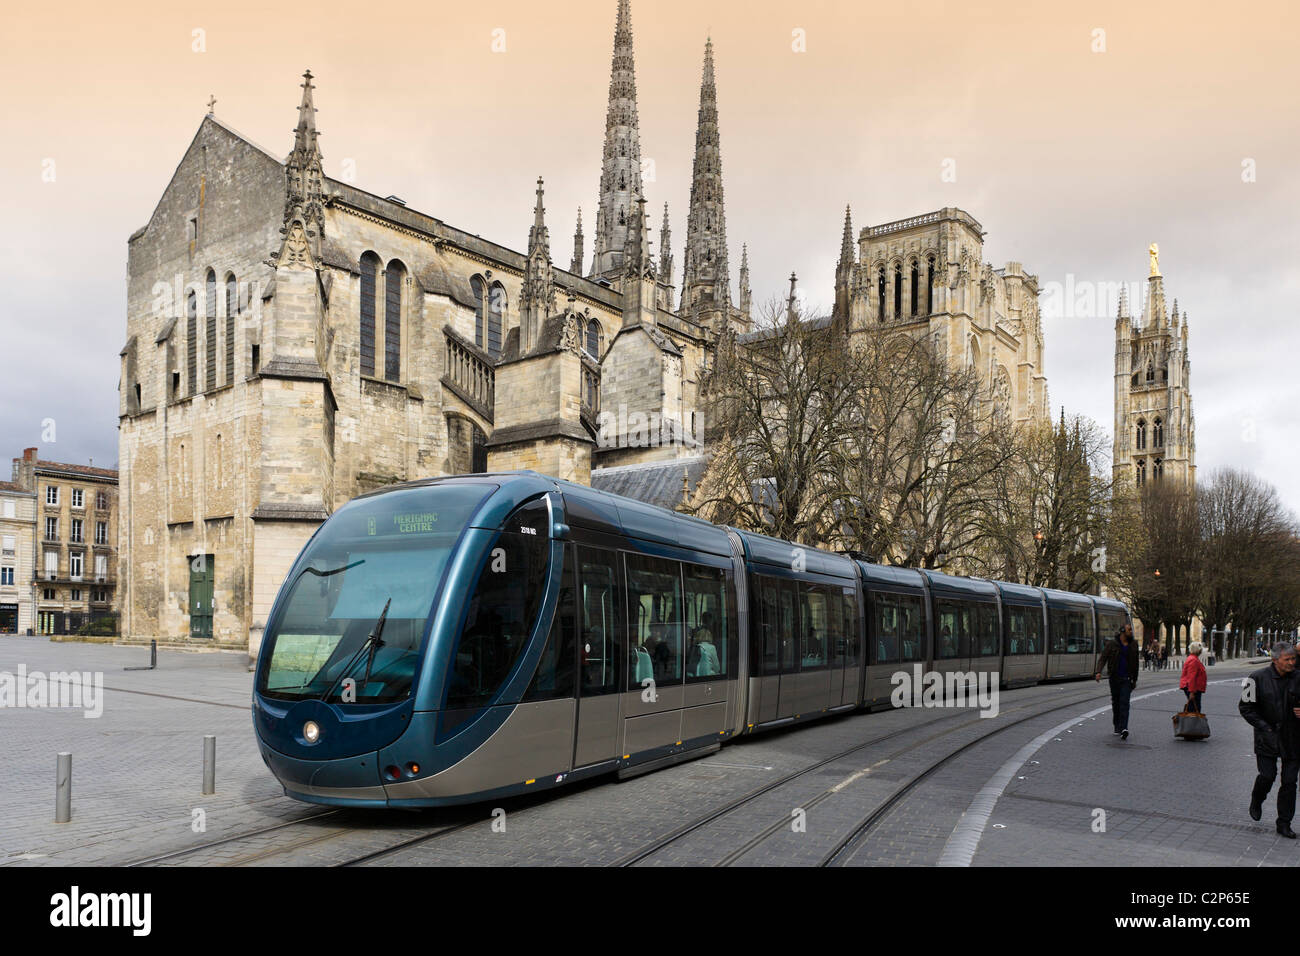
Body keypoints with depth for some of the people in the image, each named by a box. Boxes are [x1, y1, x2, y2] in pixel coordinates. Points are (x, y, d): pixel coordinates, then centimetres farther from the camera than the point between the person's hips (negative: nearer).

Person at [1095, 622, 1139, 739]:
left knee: (1124, 702, -13)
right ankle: (1117, 728, 21)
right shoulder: (1112, 643, -2)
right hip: (1114, 678, 0)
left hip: (1127, 678, 0)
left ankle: (1123, 728, -21)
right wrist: (1098, 672, -19)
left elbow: (1135, 663, 15)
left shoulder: (1133, 644, 6)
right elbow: (1102, 658, -3)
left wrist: (1135, 679, 17)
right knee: (1115, 703, 8)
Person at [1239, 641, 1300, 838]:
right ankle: (1256, 803, 26)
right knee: (1267, 776, -5)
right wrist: (1264, 727, -8)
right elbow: (1245, 707, -2)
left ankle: (1284, 823, 16)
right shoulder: (1259, 678, -7)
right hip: (1268, 738, -2)